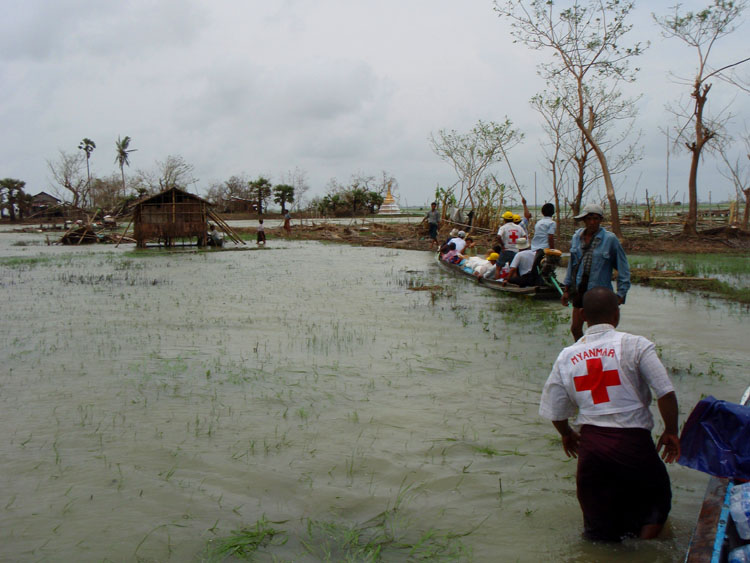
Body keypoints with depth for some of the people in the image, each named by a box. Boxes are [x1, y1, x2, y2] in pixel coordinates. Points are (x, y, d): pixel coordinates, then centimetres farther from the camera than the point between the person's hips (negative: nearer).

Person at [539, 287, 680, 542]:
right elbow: (666, 394, -10)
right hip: (633, 442, -3)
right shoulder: (636, 345, -6)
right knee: (656, 501, 21)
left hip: (590, 444, 3)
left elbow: (555, 413, 8)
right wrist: (671, 432, 5)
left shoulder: (566, 357, 4)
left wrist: (567, 434, 27)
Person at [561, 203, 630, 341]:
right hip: (579, 291, 5)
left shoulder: (610, 239, -8)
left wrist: (621, 294, -9)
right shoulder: (577, 237, 6)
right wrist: (566, 289, 15)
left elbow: (623, 269, -5)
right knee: (575, 329, 9)